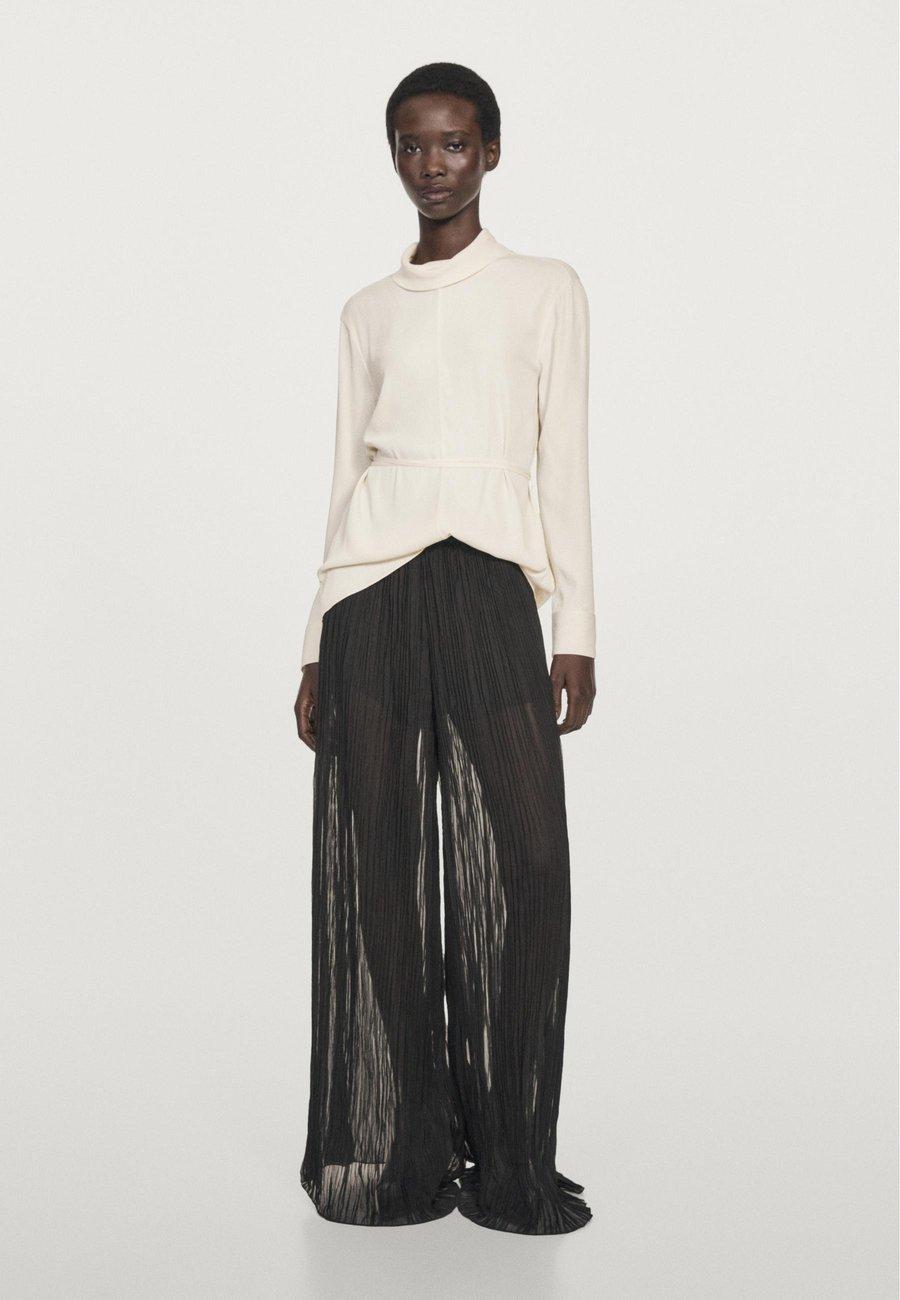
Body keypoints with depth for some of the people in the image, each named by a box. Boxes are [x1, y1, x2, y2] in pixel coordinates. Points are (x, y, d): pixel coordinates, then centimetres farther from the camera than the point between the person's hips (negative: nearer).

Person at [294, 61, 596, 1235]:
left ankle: (509, 1162, 5)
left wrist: (577, 632, -1)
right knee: (375, 870, 0)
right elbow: (345, 478, 17)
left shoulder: (547, 291, 12)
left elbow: (565, 464, 7)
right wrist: (316, 649, 12)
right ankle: (389, 1158, 11)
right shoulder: (368, 312, 18)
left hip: (491, 586, -2)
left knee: (521, 867, -8)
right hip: (372, 597, 2)